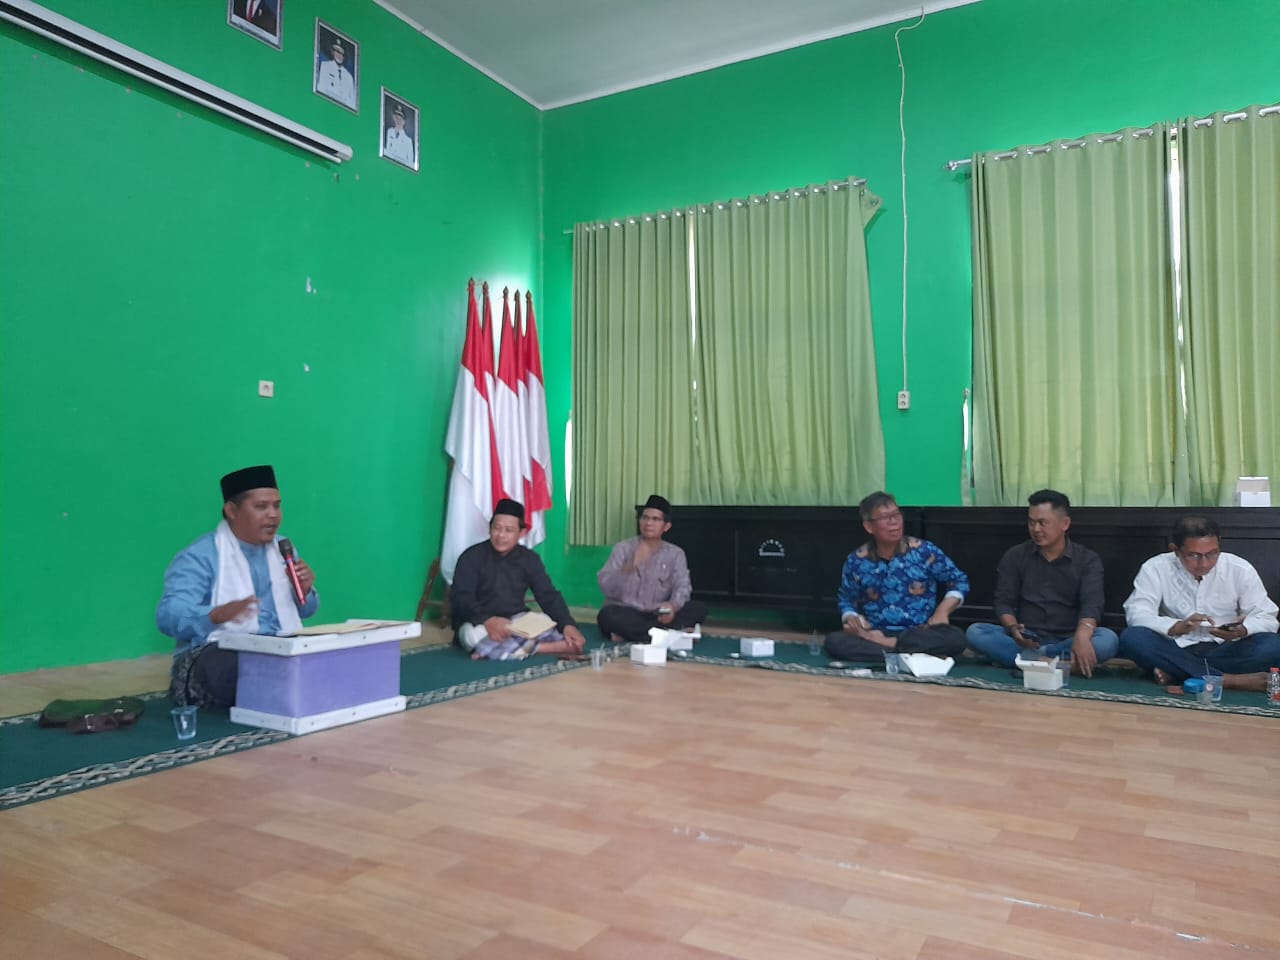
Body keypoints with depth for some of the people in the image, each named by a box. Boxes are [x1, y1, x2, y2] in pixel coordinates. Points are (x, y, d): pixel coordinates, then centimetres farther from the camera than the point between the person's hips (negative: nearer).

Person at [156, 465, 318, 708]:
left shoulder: (282, 549, 17)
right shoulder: (199, 556, -4)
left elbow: (303, 610, 21)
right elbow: (168, 616, -16)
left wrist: (304, 591, -3)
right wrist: (218, 614, -35)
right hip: (219, 653, -4)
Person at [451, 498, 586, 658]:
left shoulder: (529, 558, 3)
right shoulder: (472, 556, -8)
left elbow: (549, 596, -4)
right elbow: (460, 598, -19)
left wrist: (568, 625, -24)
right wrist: (487, 620, -39)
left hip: (517, 622, 3)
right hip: (479, 623, -3)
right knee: (474, 634, -39)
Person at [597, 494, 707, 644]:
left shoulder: (675, 554, 5)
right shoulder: (623, 548, -1)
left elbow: (682, 586, -9)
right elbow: (606, 588, -13)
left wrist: (673, 605, -33)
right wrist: (630, 566, -29)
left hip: (657, 615, 3)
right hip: (625, 614, -3)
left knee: (698, 609, -20)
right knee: (607, 615, -34)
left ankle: (628, 632, -26)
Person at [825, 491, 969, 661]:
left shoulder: (924, 551, -1)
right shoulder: (856, 561, 1)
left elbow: (959, 581, 10)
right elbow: (846, 601, 14)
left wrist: (942, 611, -7)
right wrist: (852, 619, -9)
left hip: (920, 634, 0)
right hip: (874, 635, 0)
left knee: (955, 638, -32)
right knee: (834, 641, -29)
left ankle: (886, 645, -22)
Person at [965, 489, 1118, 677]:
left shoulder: (1088, 560, 2)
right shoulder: (1014, 556, 6)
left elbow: (1091, 604, -13)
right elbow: (1003, 602, 2)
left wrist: (1082, 637, -36)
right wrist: (1013, 629, -23)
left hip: (1067, 641, -1)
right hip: (1026, 640, 1)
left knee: (1108, 640, -31)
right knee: (975, 632, -26)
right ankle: (1063, 662, -33)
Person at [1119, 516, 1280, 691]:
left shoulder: (1240, 569, -3)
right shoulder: (1155, 568, -8)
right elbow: (1136, 614, -18)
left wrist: (1242, 630, -26)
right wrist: (1177, 627, -37)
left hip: (1226, 650, 1)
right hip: (1177, 650, -1)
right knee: (1131, 638, -31)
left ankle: (1175, 674, -27)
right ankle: (1230, 680, -31)